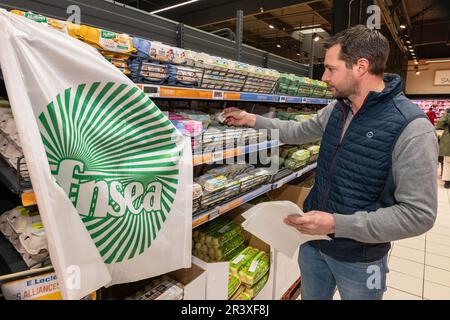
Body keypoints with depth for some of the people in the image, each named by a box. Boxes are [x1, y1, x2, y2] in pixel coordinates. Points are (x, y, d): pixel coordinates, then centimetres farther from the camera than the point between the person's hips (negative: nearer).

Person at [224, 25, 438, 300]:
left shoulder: (411, 128, -23)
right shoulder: (336, 109, -2)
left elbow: (419, 214, -22)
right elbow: (299, 132, 15)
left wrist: (337, 224, -27)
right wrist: (253, 120, 11)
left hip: (359, 259, -5)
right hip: (313, 241, 6)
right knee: (311, 296, 25)